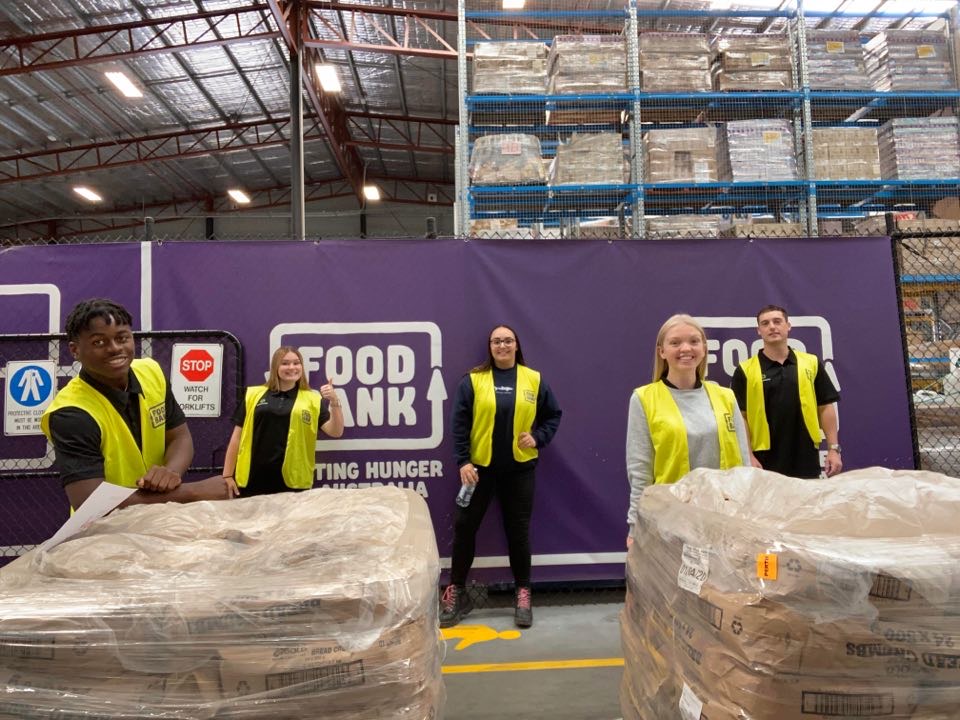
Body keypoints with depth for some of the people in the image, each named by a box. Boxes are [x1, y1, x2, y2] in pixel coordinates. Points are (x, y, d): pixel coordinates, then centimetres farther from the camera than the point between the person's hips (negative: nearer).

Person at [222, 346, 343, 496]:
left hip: (292, 482, -1)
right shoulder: (254, 395, 8)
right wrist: (227, 476, 7)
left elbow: (336, 432, -3)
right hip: (252, 480, 1)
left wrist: (334, 402, -18)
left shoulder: (313, 399, 5)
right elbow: (237, 437, 10)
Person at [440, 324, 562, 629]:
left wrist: (538, 438, -7)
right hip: (479, 466, 0)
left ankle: (523, 593, 24)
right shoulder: (473, 380, -2)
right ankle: (456, 591, 20)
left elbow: (553, 415, 10)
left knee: (518, 530, 8)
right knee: (465, 526, 4)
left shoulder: (534, 380, 2)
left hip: (520, 468, 1)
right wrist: (462, 461, -11)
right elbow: (459, 422, -5)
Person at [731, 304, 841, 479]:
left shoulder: (811, 363, 5)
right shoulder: (745, 370, -2)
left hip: (806, 461, 2)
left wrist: (833, 449, 0)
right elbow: (739, 416, -4)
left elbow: (825, 407, 6)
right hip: (765, 463, -2)